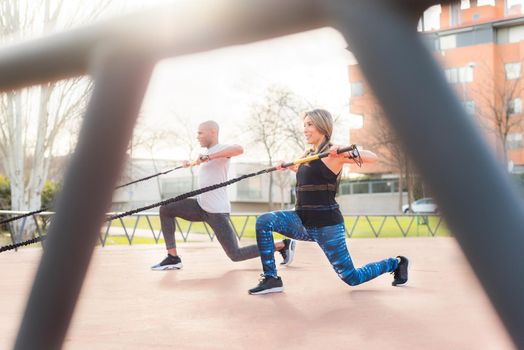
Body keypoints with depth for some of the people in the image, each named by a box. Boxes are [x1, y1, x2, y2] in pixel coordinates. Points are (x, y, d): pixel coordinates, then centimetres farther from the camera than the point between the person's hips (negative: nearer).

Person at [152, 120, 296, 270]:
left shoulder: (221, 149, -13)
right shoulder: (209, 152, 15)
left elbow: (239, 149, -38)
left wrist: (208, 157, -36)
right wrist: (191, 163, 43)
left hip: (217, 212, -9)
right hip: (201, 206, 9)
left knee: (235, 255, -6)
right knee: (166, 209, 2)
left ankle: (284, 245, 7)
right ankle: (173, 258, 4)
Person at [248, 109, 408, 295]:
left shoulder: (332, 153, -10)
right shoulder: (309, 155, 13)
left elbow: (372, 157, -21)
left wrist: (346, 153, -36)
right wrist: (289, 166, 25)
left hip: (326, 224, -7)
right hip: (302, 221, 7)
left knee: (351, 278, 0)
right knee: (263, 221, -15)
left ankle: (395, 263, 26)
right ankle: (271, 279, -9)